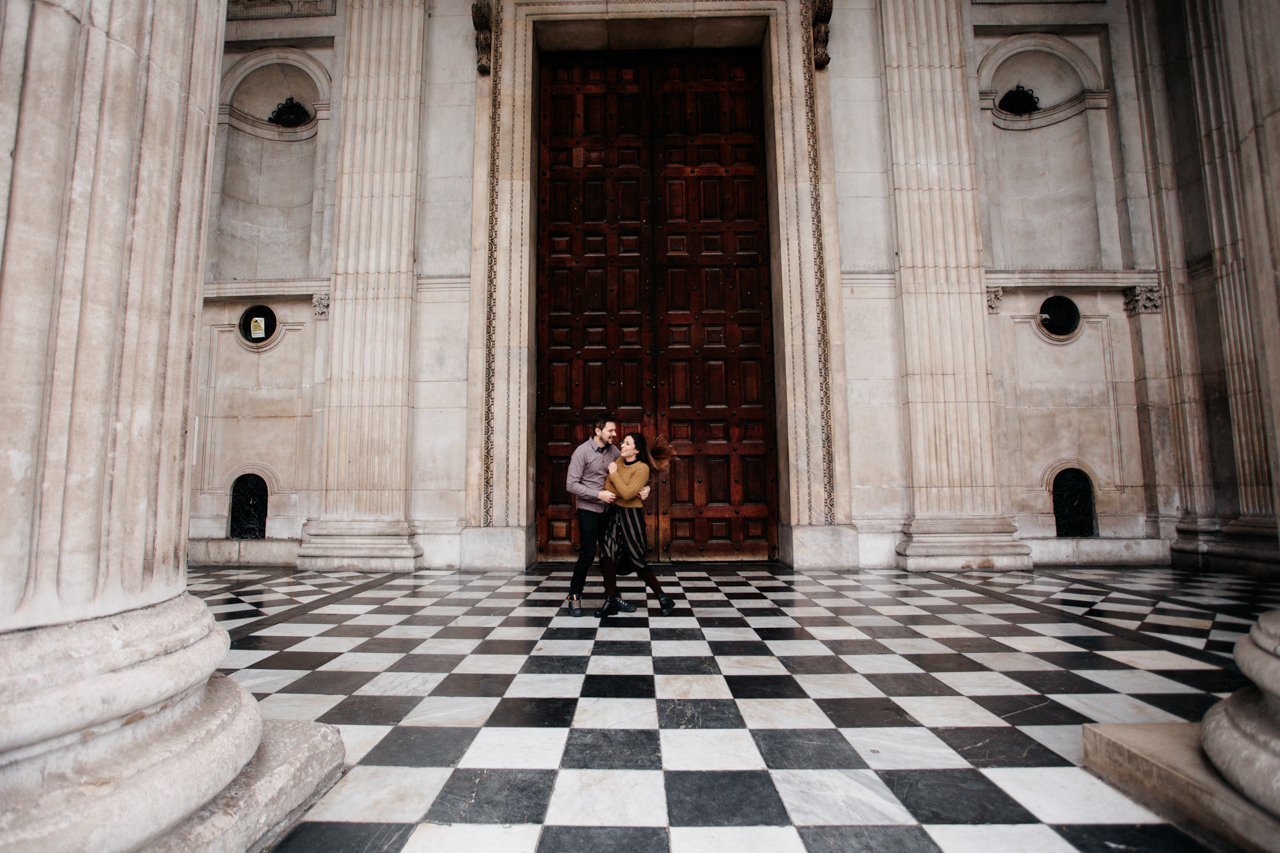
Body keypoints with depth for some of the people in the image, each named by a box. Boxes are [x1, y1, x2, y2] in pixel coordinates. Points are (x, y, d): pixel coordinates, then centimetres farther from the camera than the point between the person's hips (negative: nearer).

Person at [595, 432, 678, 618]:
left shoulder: (642, 468, -14)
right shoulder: (619, 460, 7)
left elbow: (627, 493, -23)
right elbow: (607, 486, 9)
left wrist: (614, 474, -15)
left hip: (631, 516, -6)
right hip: (614, 513, 6)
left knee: (636, 560, 0)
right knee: (607, 553, -7)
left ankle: (664, 599, 17)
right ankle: (610, 602, 2)